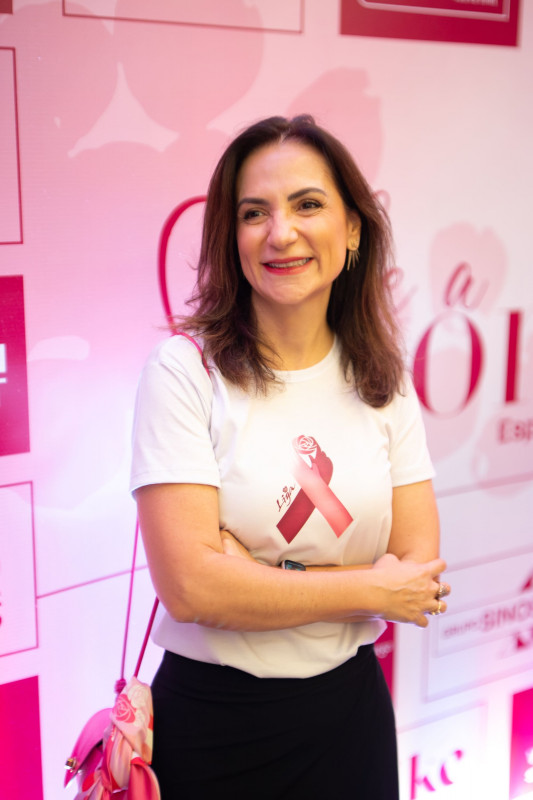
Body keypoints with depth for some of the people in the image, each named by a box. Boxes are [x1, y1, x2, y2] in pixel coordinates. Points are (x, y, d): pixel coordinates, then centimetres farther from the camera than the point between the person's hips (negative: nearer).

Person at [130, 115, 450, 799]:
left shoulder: (383, 382, -1)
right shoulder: (186, 369, -14)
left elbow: (421, 573, -7)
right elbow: (189, 586, -22)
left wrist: (251, 578, -19)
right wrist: (371, 590, -13)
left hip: (349, 709, 4)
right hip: (211, 722, -3)